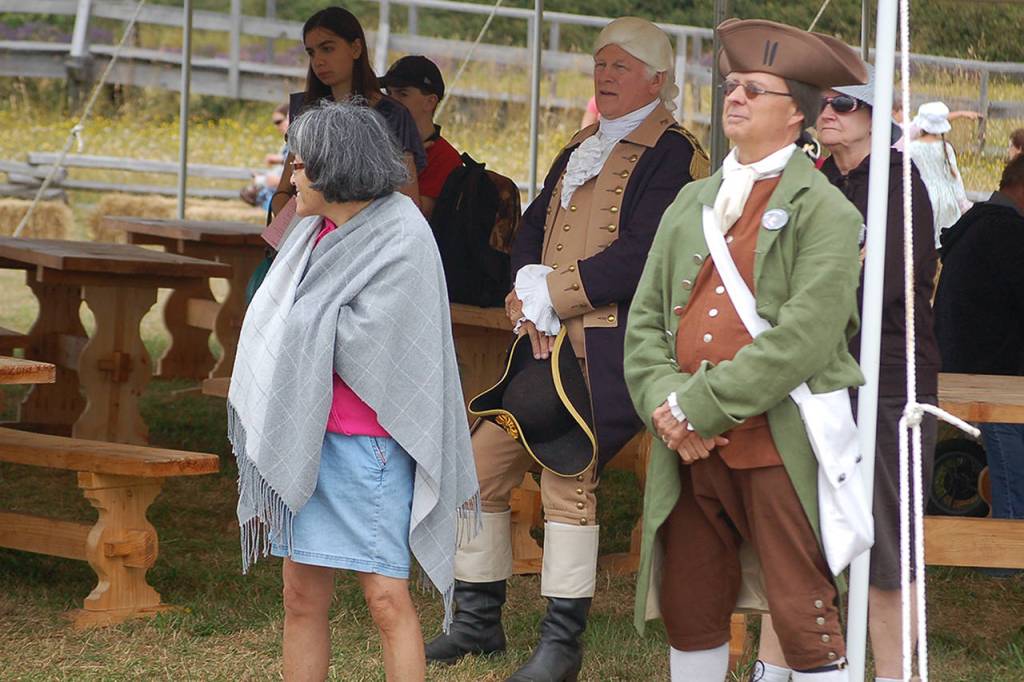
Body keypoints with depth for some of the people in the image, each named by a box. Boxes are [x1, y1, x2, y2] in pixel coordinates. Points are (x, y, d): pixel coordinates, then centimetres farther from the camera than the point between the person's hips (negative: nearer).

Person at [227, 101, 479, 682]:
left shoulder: (403, 239, -12)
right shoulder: (314, 233, 9)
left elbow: (362, 339, -18)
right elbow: (277, 319, 10)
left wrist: (309, 322, -2)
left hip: (367, 446, -7)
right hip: (305, 437, 7)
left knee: (387, 598, -6)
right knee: (303, 596, 10)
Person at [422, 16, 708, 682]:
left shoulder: (671, 153, -8)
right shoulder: (581, 150, 20)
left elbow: (641, 259, -18)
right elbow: (531, 232, 16)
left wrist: (550, 293, -13)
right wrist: (529, 292, -6)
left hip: (608, 348, -8)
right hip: (547, 344, 8)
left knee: (568, 471, -11)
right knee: (483, 463, 8)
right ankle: (479, 621, 20)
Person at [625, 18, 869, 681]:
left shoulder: (824, 210, -4)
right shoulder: (692, 203, 17)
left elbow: (803, 338, -14)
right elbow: (645, 319, 12)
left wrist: (704, 406, -15)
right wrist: (667, 405, -6)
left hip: (782, 446, -6)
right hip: (693, 450, 6)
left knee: (805, 615, -5)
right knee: (690, 613, 10)